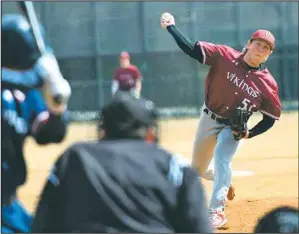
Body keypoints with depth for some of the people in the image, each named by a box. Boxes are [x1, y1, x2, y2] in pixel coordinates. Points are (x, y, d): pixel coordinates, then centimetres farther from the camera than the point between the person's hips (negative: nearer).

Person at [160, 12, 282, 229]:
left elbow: (270, 118, -6)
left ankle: (217, 212, -24)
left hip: (232, 128, -2)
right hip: (208, 119, 2)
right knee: (198, 169, 16)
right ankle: (225, 181, 50)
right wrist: (171, 27, -25)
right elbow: (191, 49, -19)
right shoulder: (225, 56, -17)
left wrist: (249, 133, -20)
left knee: (221, 160, -28)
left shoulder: (268, 83, -16)